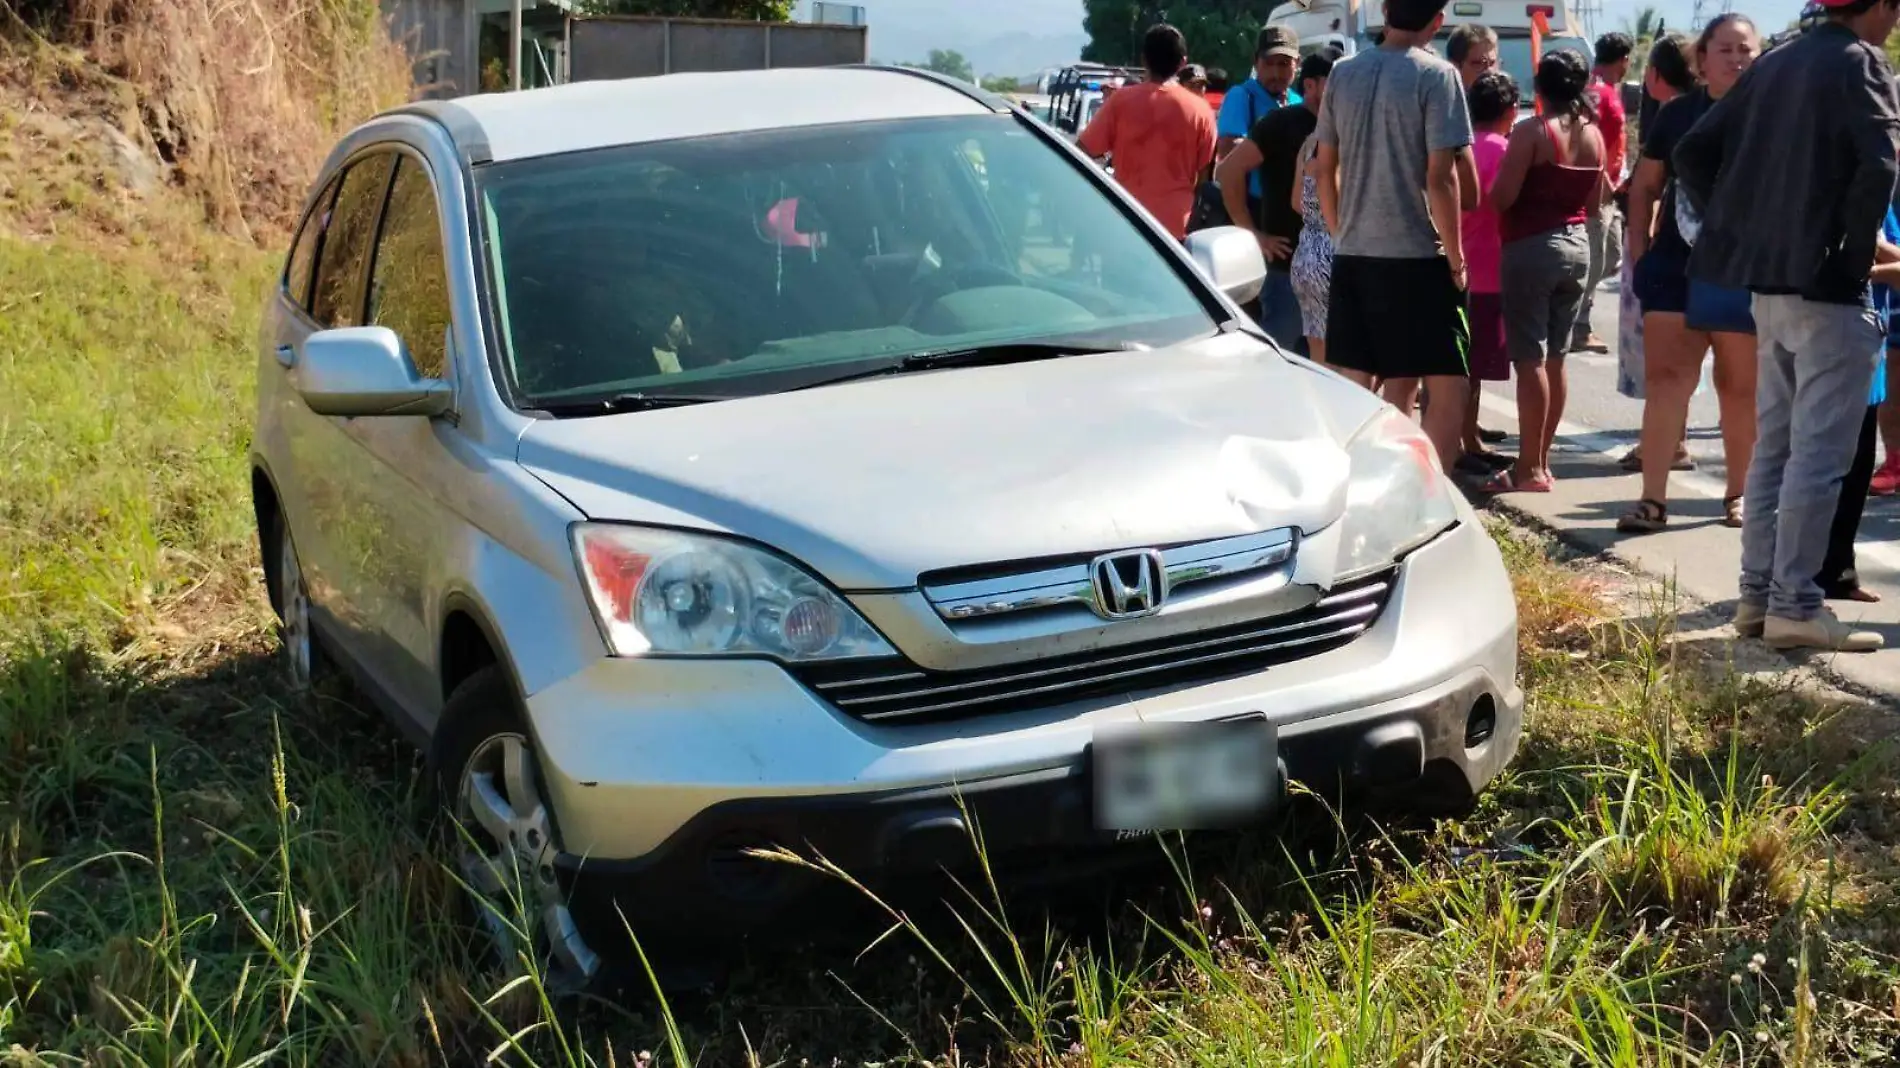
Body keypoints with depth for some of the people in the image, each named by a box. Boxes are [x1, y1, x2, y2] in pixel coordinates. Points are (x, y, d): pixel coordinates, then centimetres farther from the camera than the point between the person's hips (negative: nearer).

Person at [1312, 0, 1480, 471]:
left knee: (1354, 391, 11)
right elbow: (1441, 176, -14)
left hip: (1352, 255, 6)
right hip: (1417, 257, -6)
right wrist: (1455, 255, -7)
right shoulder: (1437, 76, -9)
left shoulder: (1344, 73, 7)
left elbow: (1324, 169, 12)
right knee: (1447, 390, 2)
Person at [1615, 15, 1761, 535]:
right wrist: (1639, 257, 4)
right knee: (1665, 378, -3)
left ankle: (1738, 493, 23)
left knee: (1740, 386, 9)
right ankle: (1653, 499, -2)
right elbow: (1645, 188, 11)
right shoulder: (1676, 114, 4)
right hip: (1675, 267, 1)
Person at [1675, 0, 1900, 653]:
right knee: (1818, 453, -4)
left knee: (1775, 445, 14)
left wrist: (1736, 229, 11)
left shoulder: (1777, 63, 14)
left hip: (1769, 282, 8)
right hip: (1825, 285, -8)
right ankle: (1794, 606, -2)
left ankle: (1758, 594, 17)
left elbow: (1694, 151, 14)